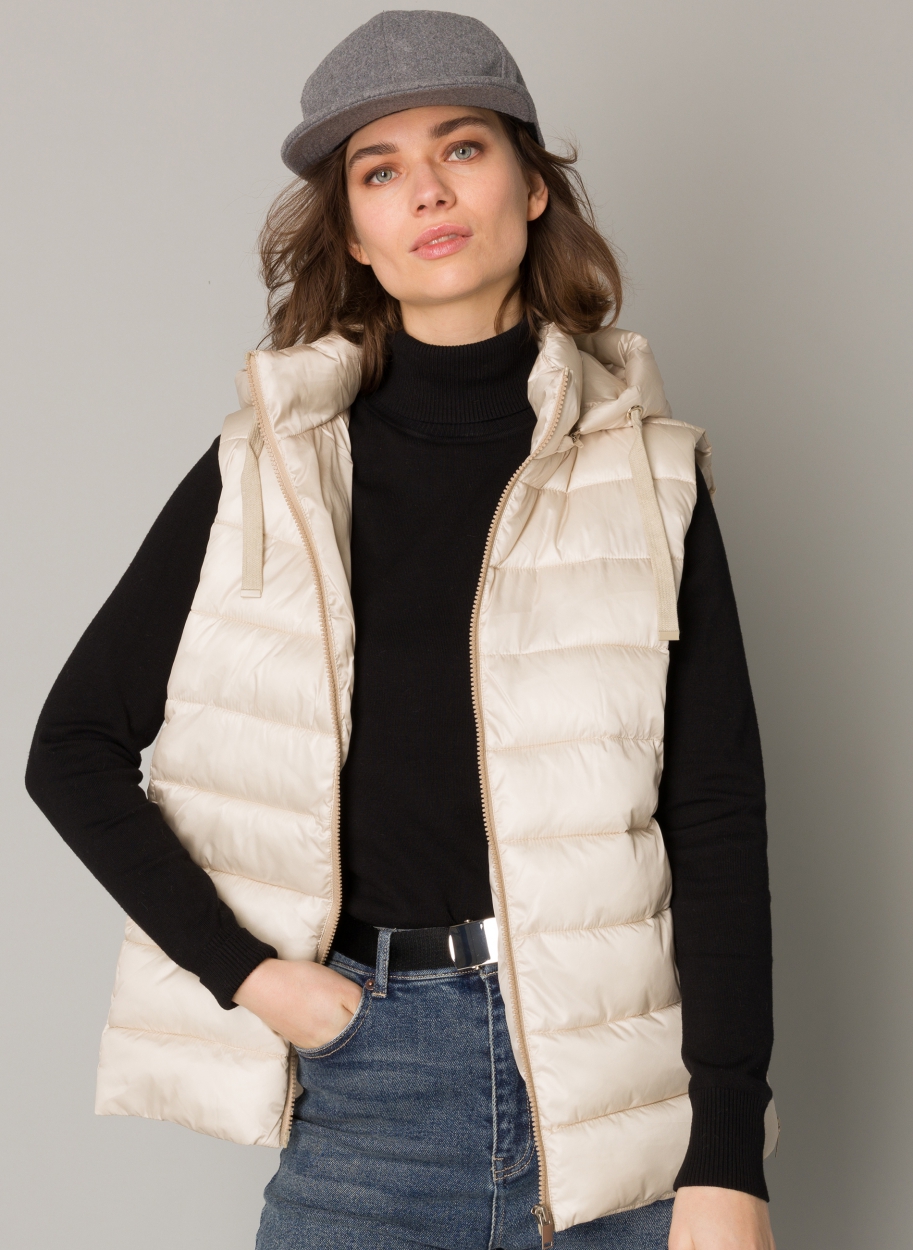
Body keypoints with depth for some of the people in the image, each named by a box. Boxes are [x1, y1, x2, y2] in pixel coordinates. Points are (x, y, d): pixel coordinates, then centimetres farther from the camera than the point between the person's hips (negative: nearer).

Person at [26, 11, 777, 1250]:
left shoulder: (644, 473, 0)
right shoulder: (266, 473, 2)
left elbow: (717, 820, -3)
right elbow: (74, 746, 6)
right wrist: (241, 967, -5)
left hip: (607, 1062, 0)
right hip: (364, 1077, 1)